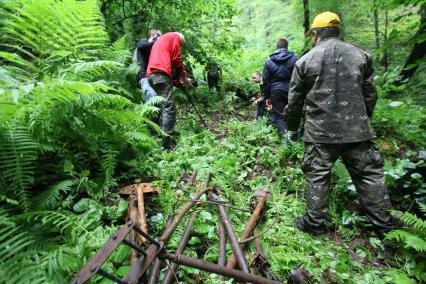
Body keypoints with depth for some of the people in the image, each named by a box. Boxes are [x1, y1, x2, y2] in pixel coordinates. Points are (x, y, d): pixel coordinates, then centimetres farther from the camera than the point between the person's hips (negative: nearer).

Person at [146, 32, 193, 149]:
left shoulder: (160, 40, 39)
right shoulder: (174, 36, 14)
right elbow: (176, 59, 0)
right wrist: (185, 78, 7)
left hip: (151, 74, 9)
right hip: (161, 73, -9)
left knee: (161, 106, 12)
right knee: (169, 107, -14)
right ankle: (167, 140, -20)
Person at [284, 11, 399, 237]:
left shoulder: (305, 61, 0)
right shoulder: (361, 56, 8)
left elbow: (294, 100, 2)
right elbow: (370, 95, 11)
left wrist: (292, 128, 14)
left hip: (320, 132, -2)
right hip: (357, 129, 3)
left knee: (317, 176, 7)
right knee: (369, 173, 14)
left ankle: (314, 223, 16)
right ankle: (384, 223, 26)